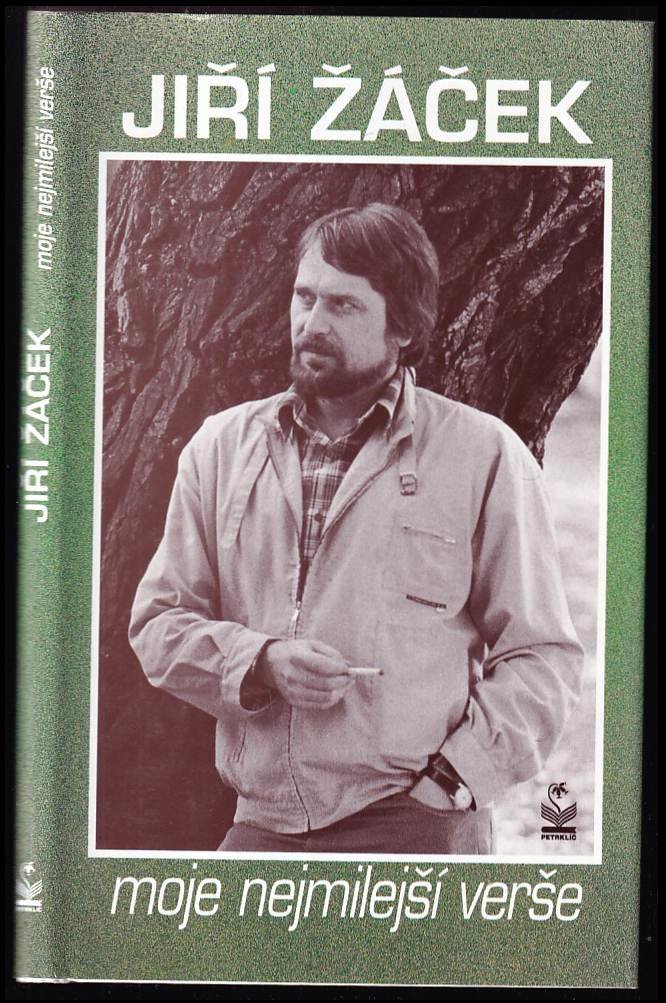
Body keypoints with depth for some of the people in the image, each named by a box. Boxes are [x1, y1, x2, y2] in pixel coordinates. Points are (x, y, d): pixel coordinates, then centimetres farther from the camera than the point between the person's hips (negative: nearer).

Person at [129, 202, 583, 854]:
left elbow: (541, 655, 1)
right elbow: (158, 622, 10)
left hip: (415, 827, -3)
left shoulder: (484, 455, 2)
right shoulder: (220, 448, 11)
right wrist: (261, 664, -9)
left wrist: (452, 779, -10)